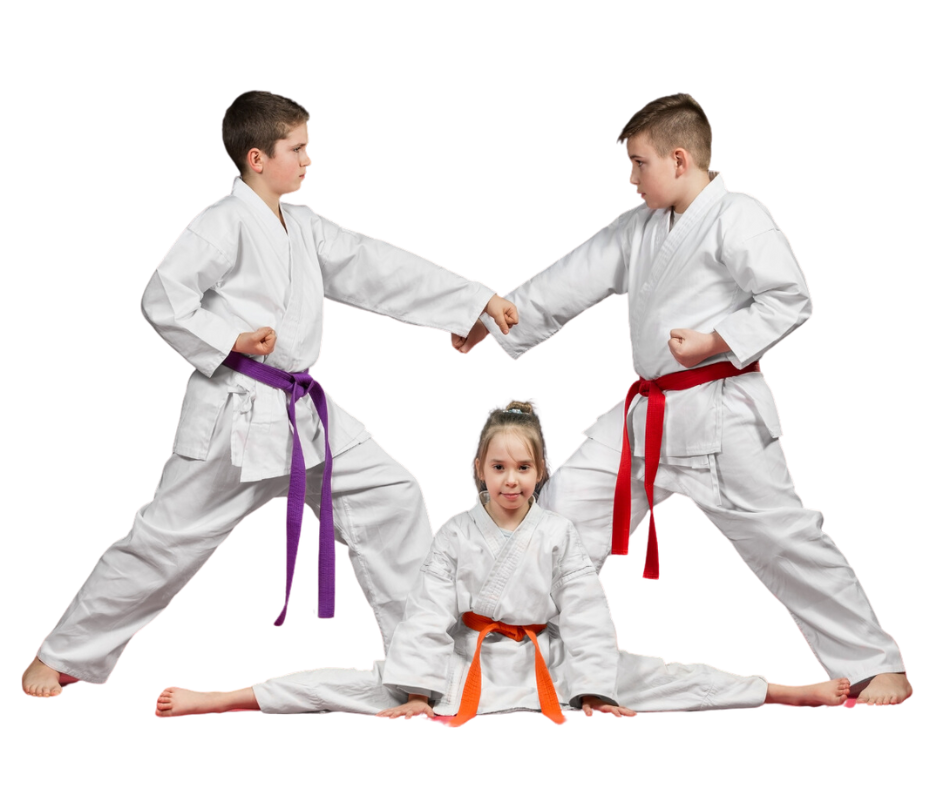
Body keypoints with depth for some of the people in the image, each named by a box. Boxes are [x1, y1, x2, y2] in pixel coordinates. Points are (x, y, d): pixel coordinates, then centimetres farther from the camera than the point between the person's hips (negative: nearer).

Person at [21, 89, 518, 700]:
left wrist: (480, 299, 8)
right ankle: (61, 657, 11)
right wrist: (229, 340, -21)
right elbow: (162, 298, -17)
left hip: (304, 409, 8)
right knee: (167, 538, -3)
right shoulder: (225, 224, -12)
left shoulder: (304, 227, 12)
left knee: (392, 497, 3)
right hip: (235, 414, -8)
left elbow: (377, 269, 11)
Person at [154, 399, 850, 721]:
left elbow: (587, 615, -6)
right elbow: (429, 612, -7)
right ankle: (210, 700, -20)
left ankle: (804, 694, -14)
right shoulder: (456, 533, -3)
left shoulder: (561, 535, -3)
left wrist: (595, 689, -12)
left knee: (662, 676, -12)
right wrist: (418, 692, -15)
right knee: (354, 682, -15)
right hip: (467, 664, 0)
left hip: (549, 666, 0)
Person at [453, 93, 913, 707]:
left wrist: (713, 340, -21)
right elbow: (573, 280, 16)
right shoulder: (639, 226, 12)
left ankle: (878, 666, 5)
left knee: (784, 540, -6)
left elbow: (791, 298, -17)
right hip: (647, 413, 8)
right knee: (568, 503, 7)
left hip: (720, 416, -8)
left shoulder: (738, 218, -13)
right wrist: (490, 322, 15)